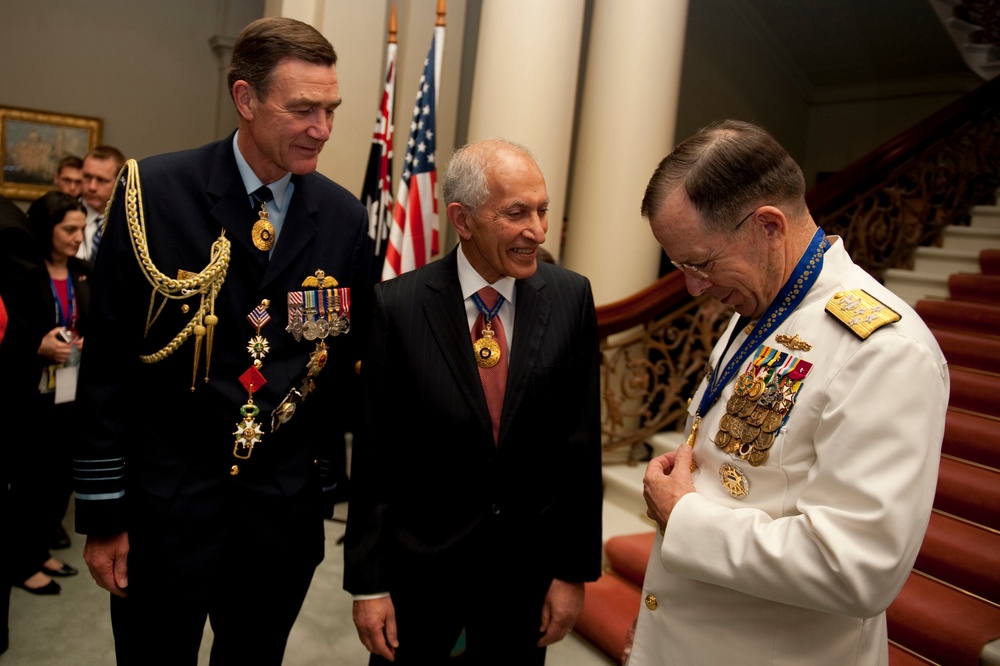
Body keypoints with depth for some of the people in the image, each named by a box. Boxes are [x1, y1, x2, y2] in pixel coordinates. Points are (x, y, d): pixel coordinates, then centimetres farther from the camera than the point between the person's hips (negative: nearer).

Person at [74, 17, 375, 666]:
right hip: (166, 500, -2)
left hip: (287, 507, 3)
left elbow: (349, 365, 3)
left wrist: (326, 488, 6)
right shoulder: (154, 193, -9)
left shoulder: (347, 218, -2)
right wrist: (102, 513, -4)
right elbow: (108, 361, -6)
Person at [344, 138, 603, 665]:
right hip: (420, 562, -1)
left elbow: (581, 442, -4)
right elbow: (373, 451, -8)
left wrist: (575, 568, -2)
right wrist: (367, 582, -5)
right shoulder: (398, 305, -13)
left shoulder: (570, 297, -8)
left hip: (528, 562, 2)